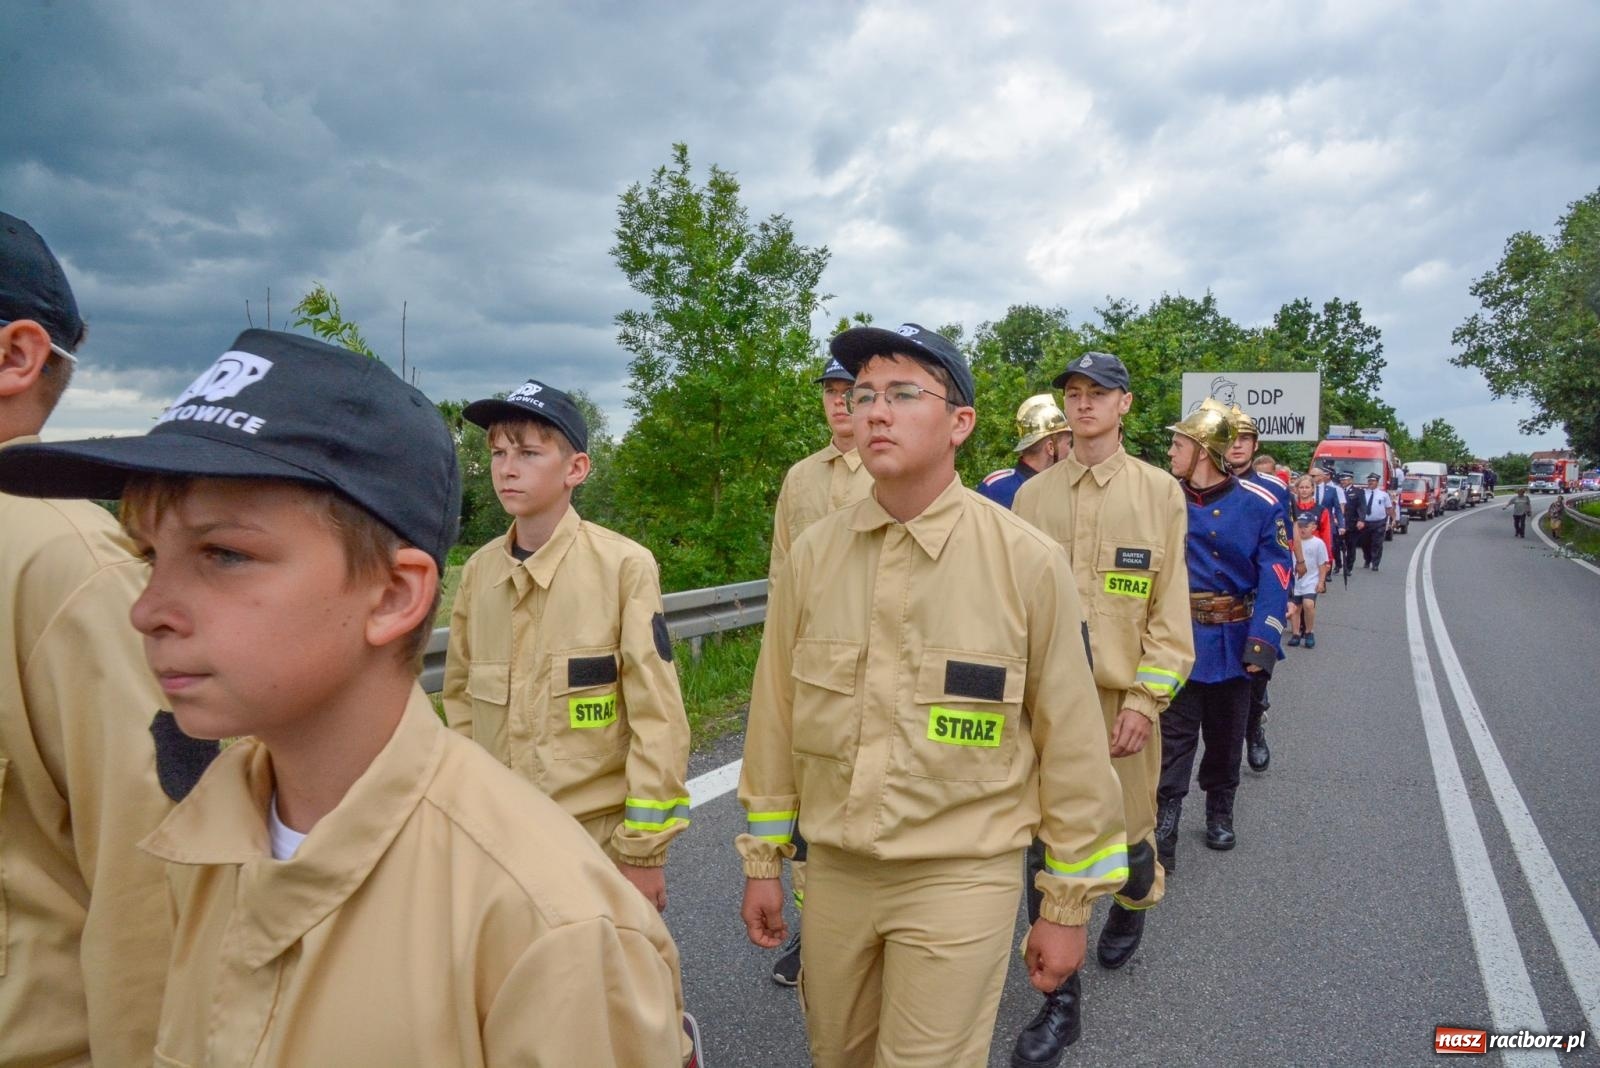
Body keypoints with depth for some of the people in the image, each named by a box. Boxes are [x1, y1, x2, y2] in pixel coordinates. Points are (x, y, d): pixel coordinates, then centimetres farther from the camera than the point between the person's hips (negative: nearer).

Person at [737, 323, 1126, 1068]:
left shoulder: (1028, 562, -14)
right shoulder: (811, 555, -4)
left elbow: (1070, 742, -7)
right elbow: (775, 719, 4)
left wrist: (1067, 903, -1)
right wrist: (762, 860, 9)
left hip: (960, 876, -3)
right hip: (833, 869, 4)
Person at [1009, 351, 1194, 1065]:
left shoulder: (1159, 492, -1)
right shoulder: (1031, 495, 4)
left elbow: (1169, 608, -3)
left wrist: (1145, 701, -9)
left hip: (1122, 698, -1)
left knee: (1127, 832, 12)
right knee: (1046, 846, 3)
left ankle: (1134, 900, 49)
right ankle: (1062, 1000, 19)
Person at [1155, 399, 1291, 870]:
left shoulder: (1258, 505, -7)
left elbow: (1275, 574, -10)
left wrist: (1264, 638, -20)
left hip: (1232, 641, 1)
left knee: (1225, 736, 18)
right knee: (1173, 738, -1)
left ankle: (1220, 813, 38)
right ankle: (1163, 831, 4)